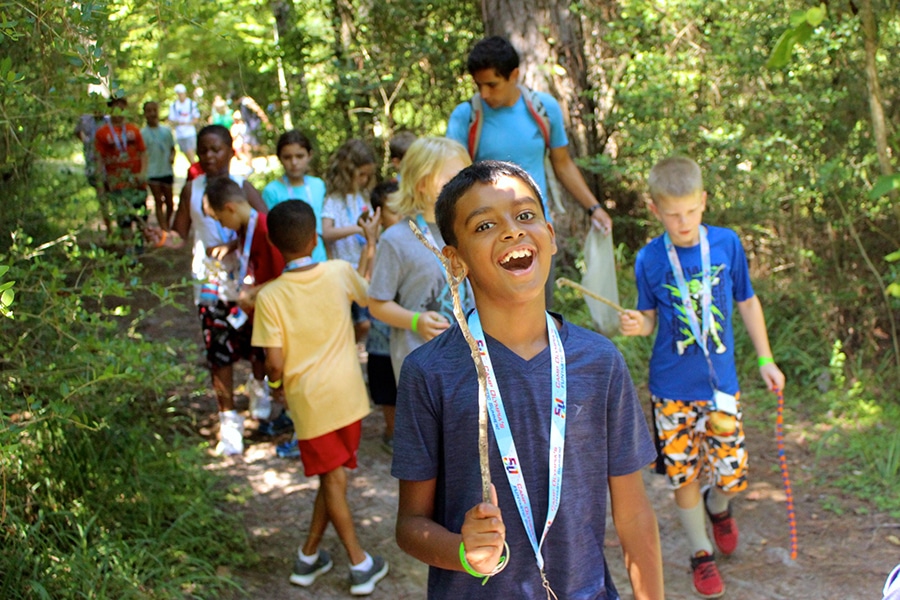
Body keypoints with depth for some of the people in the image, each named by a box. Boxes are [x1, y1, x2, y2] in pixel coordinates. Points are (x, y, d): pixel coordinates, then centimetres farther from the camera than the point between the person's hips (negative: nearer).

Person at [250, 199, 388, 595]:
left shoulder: (270, 296, -14)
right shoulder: (339, 273, -7)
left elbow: (275, 361, -15)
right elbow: (366, 291, 16)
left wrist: (276, 384, 8)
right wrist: (371, 241, 28)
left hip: (308, 398, -1)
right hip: (347, 394, 2)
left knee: (332, 478, 11)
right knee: (335, 476, 15)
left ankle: (360, 563, 18)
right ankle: (309, 555, 24)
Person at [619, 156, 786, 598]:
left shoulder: (727, 244, -7)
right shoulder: (649, 260, -9)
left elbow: (747, 301, 6)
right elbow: (651, 319, 2)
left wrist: (765, 359, 7)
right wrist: (637, 325, -21)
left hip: (720, 382, 1)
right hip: (672, 388, -1)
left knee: (731, 473, 3)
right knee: (684, 476, 7)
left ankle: (718, 506, 40)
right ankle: (701, 553, 30)